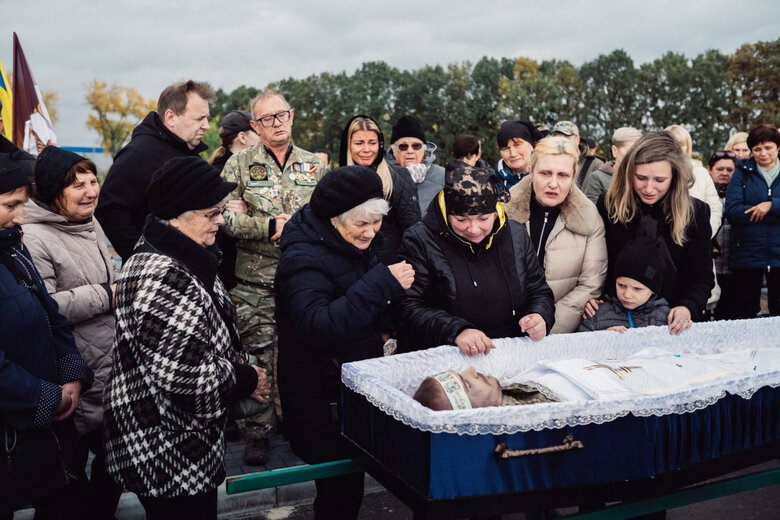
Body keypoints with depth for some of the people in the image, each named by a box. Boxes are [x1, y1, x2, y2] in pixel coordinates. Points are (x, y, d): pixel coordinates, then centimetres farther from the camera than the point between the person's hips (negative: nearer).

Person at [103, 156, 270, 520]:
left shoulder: (187, 261, 7)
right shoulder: (161, 278, -28)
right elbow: (186, 373, -30)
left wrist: (240, 372, 6)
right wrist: (247, 380, -14)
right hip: (166, 451, -10)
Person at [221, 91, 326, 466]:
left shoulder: (313, 165, 11)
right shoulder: (239, 165, 3)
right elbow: (225, 217, -5)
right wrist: (270, 227, -14)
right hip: (255, 280, -2)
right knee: (257, 358, 1)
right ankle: (258, 432, 15)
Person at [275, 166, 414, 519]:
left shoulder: (358, 245, 3)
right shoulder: (304, 260, -24)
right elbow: (316, 327, -38)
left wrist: (379, 327, 9)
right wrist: (382, 284, -38)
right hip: (320, 394, -8)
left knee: (347, 480, 20)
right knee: (341, 488, -1)